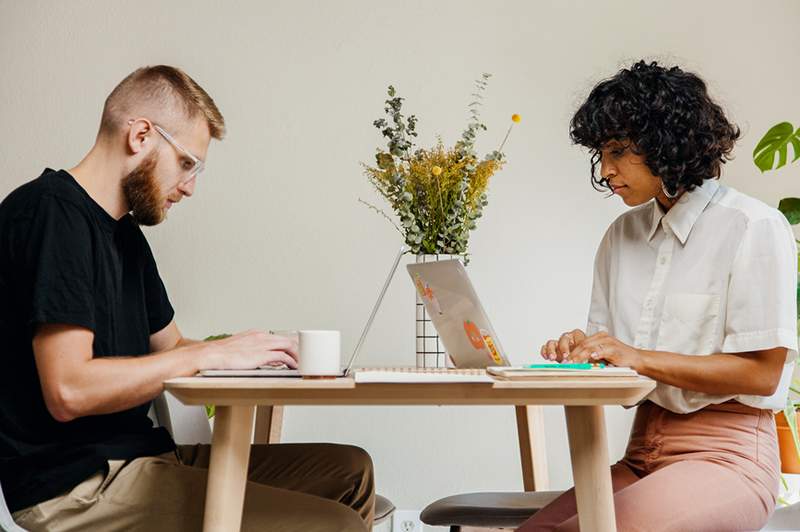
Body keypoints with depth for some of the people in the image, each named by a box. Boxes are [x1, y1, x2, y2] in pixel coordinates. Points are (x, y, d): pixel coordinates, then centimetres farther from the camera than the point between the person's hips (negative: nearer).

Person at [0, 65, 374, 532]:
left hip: (139, 453, 10)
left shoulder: (125, 233, 16)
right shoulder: (49, 213, -15)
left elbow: (170, 347, 21)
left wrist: (250, 350, 2)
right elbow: (69, 391, -23)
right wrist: (212, 354, -15)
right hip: (77, 483, -10)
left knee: (350, 470, 7)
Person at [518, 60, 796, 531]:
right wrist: (582, 351, -8)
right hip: (642, 453, 5)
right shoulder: (622, 235, 12)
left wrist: (638, 357, -17)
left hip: (725, 454, -5)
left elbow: (761, 373, -11)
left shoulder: (756, 228, -6)